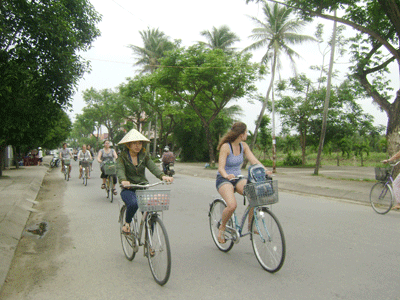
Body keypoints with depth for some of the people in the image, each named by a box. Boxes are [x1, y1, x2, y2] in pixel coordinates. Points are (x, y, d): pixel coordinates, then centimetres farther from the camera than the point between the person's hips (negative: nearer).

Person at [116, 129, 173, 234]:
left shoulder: (144, 155, 7)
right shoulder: (122, 157, -1)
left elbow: (153, 167, -9)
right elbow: (120, 170, -19)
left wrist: (162, 176, -29)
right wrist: (123, 180, -42)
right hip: (128, 189, -3)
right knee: (133, 204, -34)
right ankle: (127, 223, -1)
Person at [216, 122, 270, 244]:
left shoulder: (243, 146, 1)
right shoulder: (225, 147, -17)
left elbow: (254, 161, -6)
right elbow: (221, 168, -23)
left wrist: (265, 170, -24)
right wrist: (226, 175, -44)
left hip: (238, 178, 5)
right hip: (224, 179, -5)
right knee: (232, 205, -31)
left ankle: (250, 224, -2)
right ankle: (222, 228, -1)